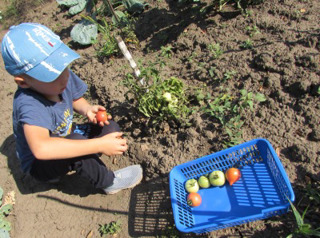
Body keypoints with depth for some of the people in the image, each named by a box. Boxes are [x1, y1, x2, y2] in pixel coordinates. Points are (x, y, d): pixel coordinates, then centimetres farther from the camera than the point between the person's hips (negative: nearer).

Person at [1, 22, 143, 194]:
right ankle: (108, 182, -12)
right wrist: (99, 145, -53)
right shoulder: (29, 104, -38)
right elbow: (40, 148, -55)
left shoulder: (63, 78, -17)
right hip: (40, 165, -6)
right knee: (78, 142, -37)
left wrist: (87, 109, -20)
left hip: (66, 138, 7)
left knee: (111, 128, -8)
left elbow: (75, 99, 4)